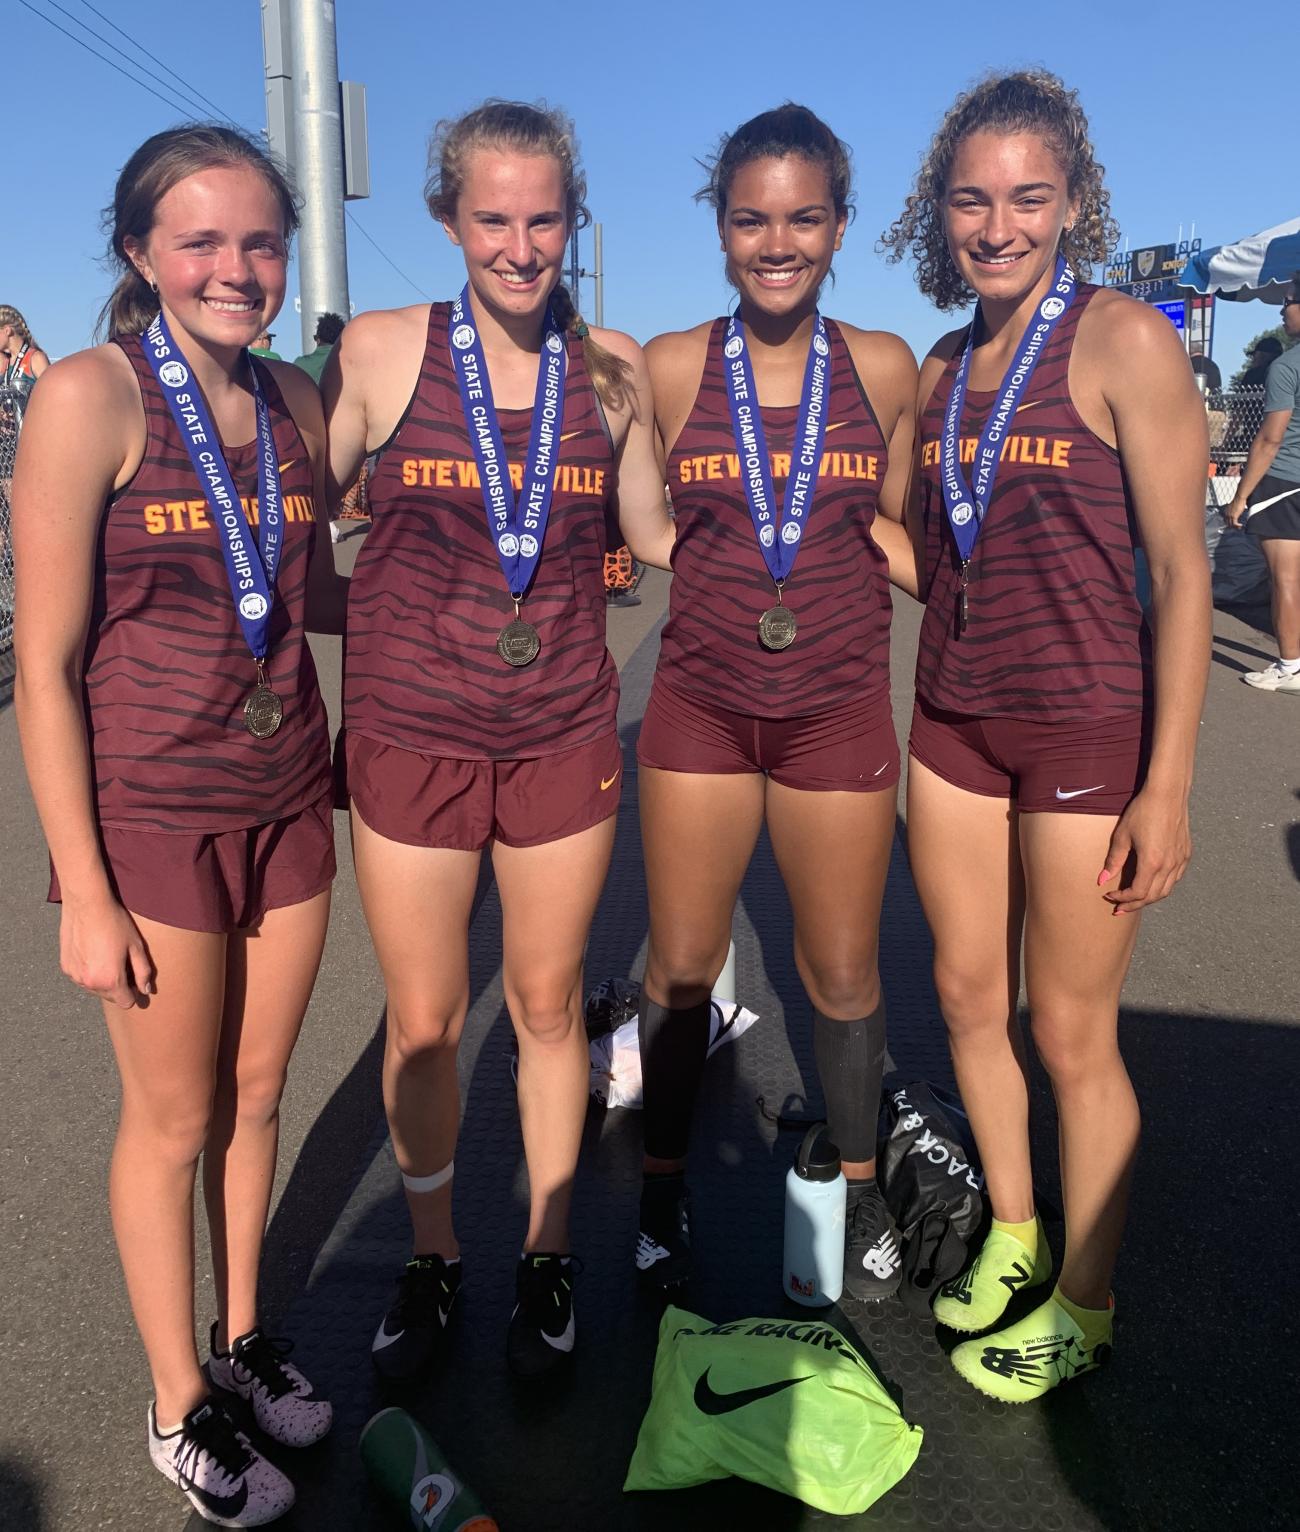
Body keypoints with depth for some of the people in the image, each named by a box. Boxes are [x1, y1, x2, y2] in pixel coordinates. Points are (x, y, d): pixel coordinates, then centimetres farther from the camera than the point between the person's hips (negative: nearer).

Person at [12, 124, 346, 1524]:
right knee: (172, 1117, 10)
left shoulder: (295, 402, 3)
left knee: (256, 1090, 17)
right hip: (149, 812, -5)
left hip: (286, 799, 5)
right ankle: (178, 1405, 33)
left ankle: (243, 1336, 41)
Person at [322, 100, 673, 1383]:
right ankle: (431, 1252, 36)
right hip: (409, 733, -1)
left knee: (548, 1003, 13)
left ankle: (546, 1252, 36)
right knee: (423, 1022, 9)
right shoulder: (380, 351, -3)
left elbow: (658, 534, 14)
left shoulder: (612, 367, 3)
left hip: (563, 733, 2)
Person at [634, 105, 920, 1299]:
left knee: (843, 972, 12)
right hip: (701, 705, 0)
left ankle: (859, 1187, 36)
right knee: (681, 966, 9)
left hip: (839, 709, 1)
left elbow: (892, 528, 12)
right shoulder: (668, 369, -3)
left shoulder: (882, 368, 0)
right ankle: (665, 1186, 32)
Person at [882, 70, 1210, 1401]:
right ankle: (1011, 1232, 38)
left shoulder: (1123, 342, -10)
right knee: (969, 993, 14)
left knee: (1071, 1033, 5)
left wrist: (1167, 784, -15)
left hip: (1088, 730, -6)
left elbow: (1180, 571, -12)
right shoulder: (939, 371, 9)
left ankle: (1085, 1304, 28)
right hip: (955, 719, 6)